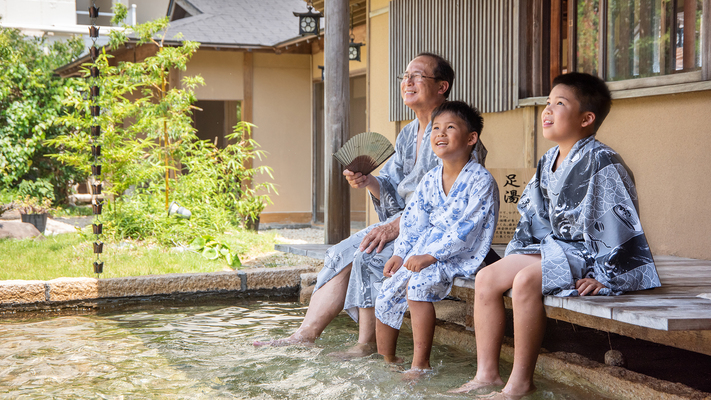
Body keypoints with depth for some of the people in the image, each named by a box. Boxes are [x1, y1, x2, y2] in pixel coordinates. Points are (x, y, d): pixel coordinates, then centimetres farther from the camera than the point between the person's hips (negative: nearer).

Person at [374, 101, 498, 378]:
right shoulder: (430, 180, 9)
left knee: (417, 285, -30)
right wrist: (400, 253, 1)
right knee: (386, 294, -2)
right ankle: (386, 360, 18)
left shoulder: (480, 180, -14)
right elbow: (412, 219, 13)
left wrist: (430, 255, -25)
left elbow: (466, 227, -21)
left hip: (460, 256, -7)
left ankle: (420, 365, -18)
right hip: (422, 253, 8)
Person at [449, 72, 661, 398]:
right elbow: (532, 216, 20)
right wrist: (514, 257, 14)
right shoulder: (548, 162, 12)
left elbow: (618, 222, -19)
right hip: (553, 248, 9)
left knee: (526, 281, -32)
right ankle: (486, 373, -1)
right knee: (486, 279, -3)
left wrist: (603, 276, -20)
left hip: (587, 254, -9)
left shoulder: (600, 162, -16)